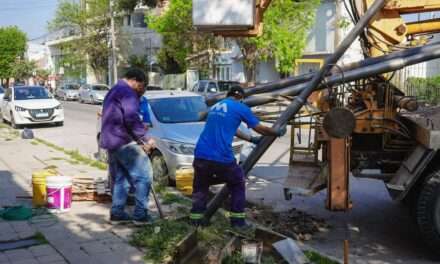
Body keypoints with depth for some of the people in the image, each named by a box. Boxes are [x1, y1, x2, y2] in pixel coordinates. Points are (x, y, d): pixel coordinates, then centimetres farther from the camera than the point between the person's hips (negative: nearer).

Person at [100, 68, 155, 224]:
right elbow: (131, 119, -21)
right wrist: (145, 138, -16)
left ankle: (117, 213, 15)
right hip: (124, 141, -10)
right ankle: (140, 214, -9)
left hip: (111, 141, 10)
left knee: (120, 178, 15)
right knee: (143, 176, -8)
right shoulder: (127, 93, -10)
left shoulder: (113, 92, 23)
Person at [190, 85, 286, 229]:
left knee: (200, 187, 24)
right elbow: (260, 129, 13)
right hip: (222, 157, -5)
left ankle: (195, 220, 22)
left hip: (201, 155, 5)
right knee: (238, 184, 19)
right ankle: (237, 220, 20)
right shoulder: (240, 108, 5)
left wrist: (251, 139, 45)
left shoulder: (215, 106, 26)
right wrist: (278, 132, 30)